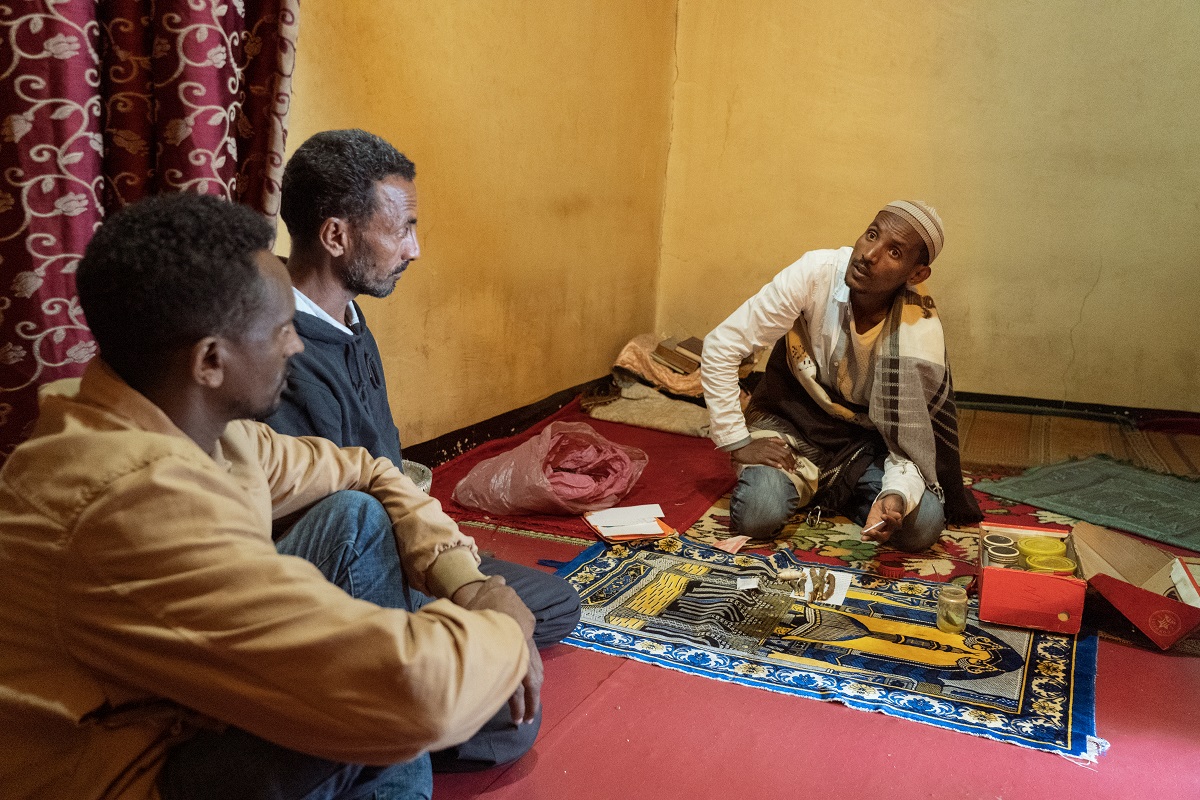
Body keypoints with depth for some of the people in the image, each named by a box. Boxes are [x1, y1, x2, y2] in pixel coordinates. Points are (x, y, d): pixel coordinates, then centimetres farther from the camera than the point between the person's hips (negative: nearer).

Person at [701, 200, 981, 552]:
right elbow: (720, 347, -19)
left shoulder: (923, 332, -19)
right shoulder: (814, 274, -23)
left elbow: (911, 436, -14)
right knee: (758, 514, -28)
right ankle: (803, 484, 9)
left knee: (923, 525, -21)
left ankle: (834, 490, 9)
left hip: (864, 443, 1)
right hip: (791, 424, -1)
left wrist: (897, 494, -36)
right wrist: (737, 442, -19)